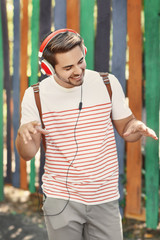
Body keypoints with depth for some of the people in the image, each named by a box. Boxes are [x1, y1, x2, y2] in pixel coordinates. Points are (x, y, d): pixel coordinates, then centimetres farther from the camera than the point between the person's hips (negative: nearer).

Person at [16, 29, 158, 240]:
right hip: (60, 198, -1)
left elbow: (125, 128, 6)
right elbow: (28, 153, -4)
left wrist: (137, 127, -18)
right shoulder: (36, 96, -6)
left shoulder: (108, 84, -4)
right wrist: (23, 133, -27)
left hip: (105, 198, 1)